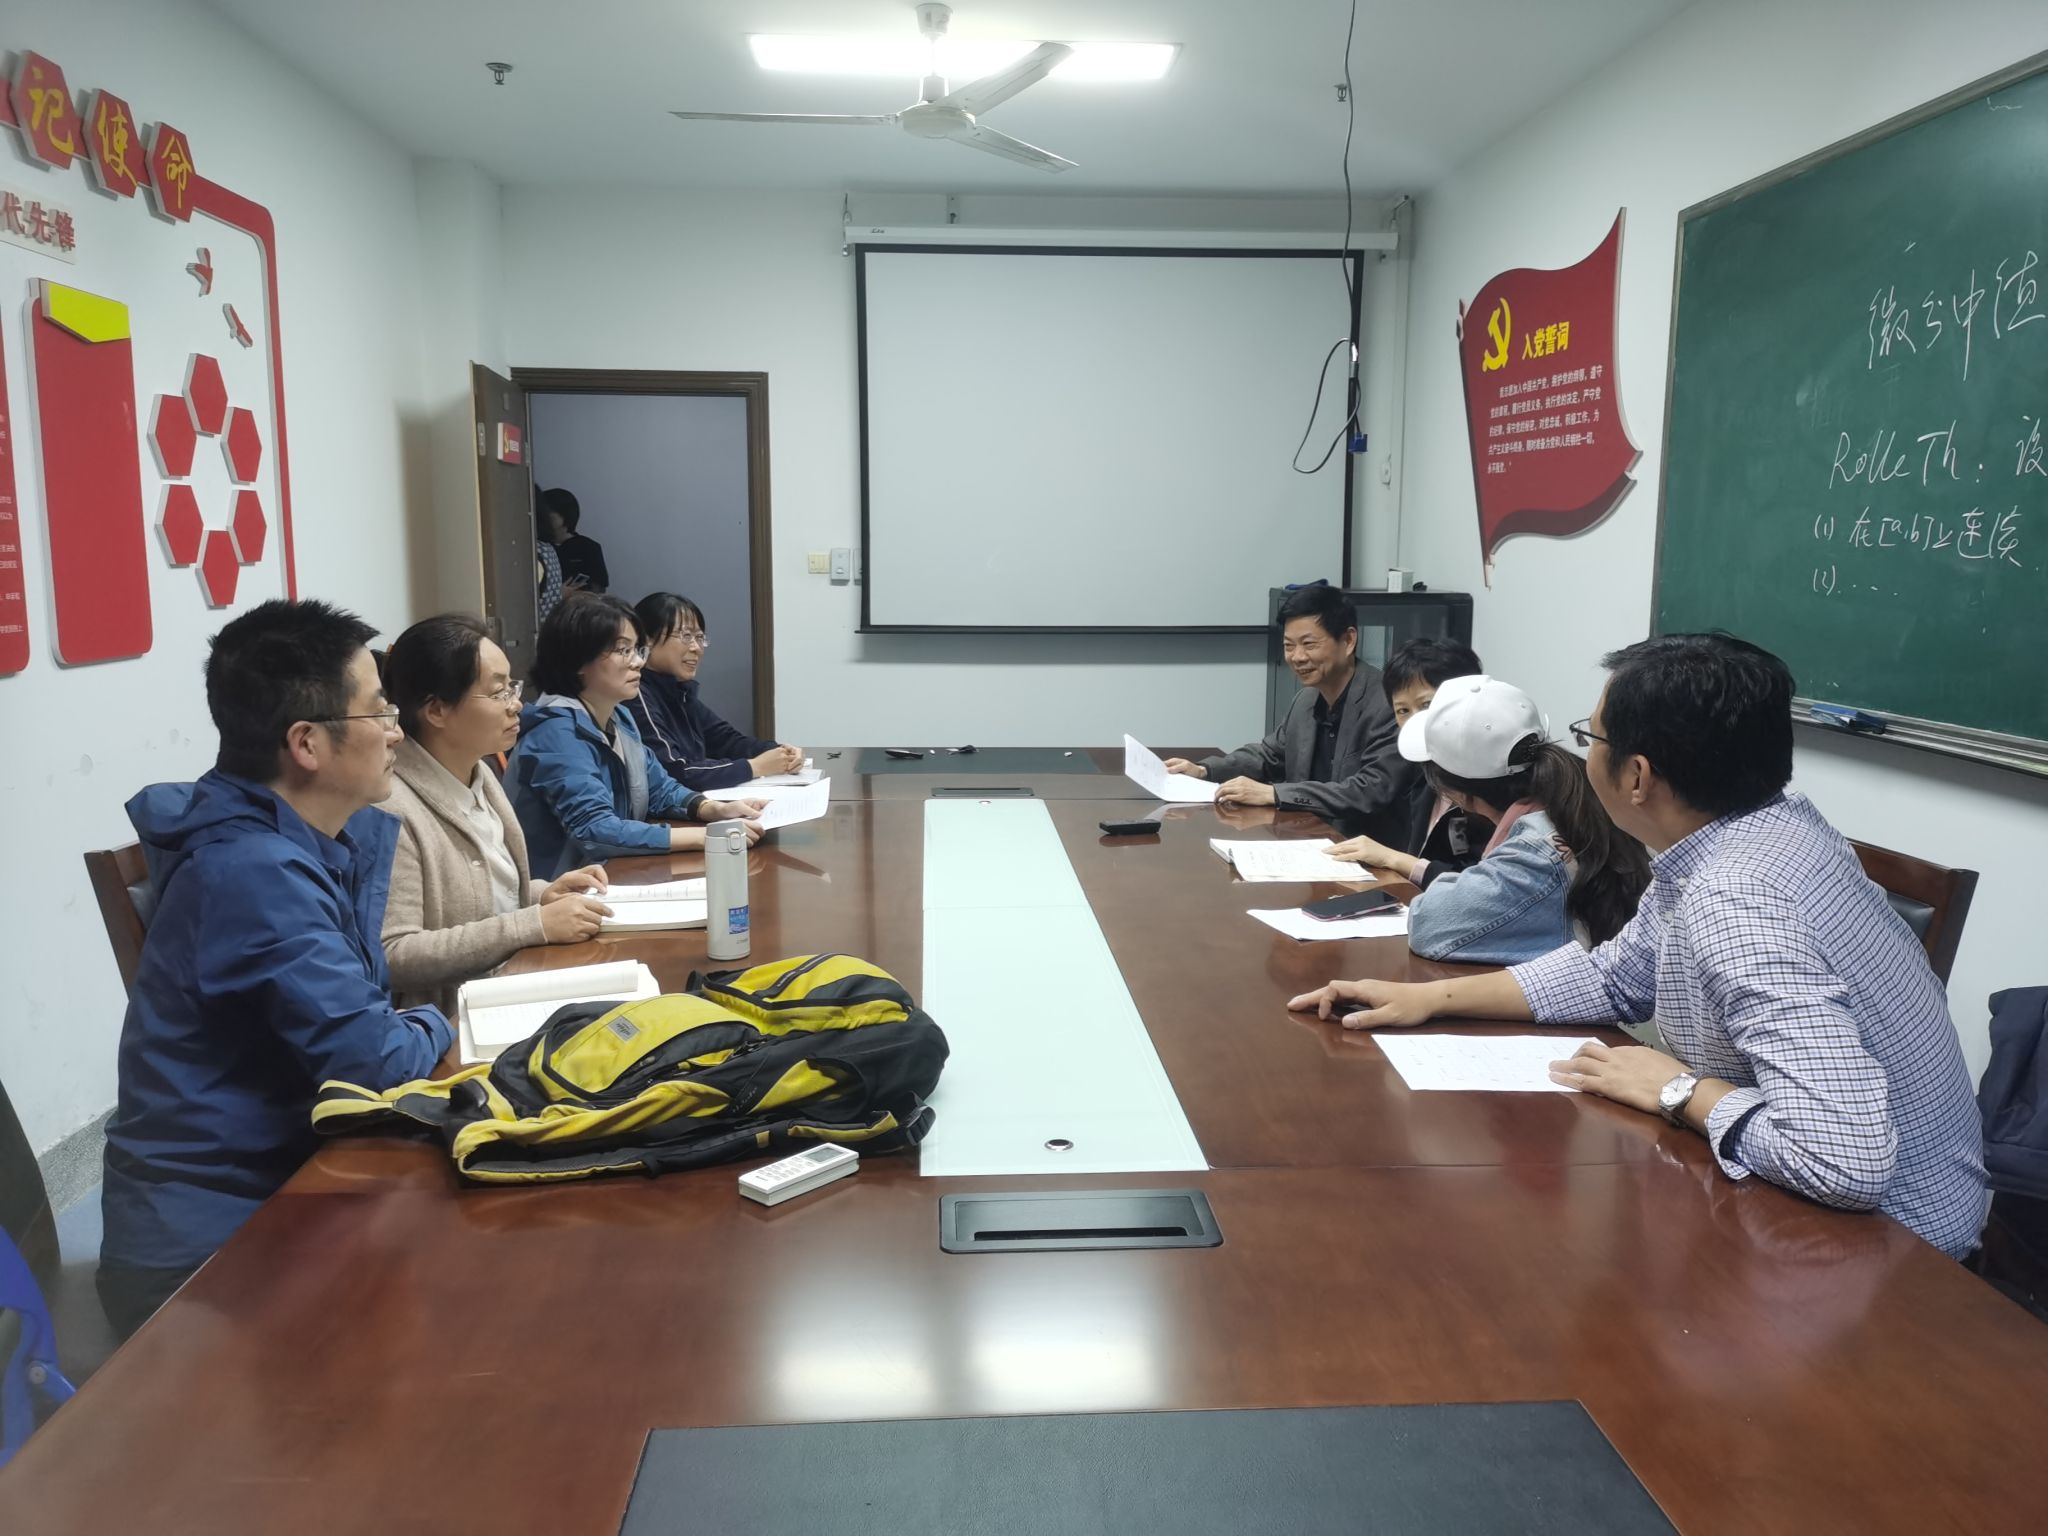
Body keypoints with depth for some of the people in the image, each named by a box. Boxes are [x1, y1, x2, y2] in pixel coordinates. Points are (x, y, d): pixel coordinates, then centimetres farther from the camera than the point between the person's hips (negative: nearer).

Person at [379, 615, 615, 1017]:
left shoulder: (478, 775, 8)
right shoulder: (390, 809, -19)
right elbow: (392, 958, -24)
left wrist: (540, 896, -1)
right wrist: (536, 924, -24)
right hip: (453, 1021, -8)